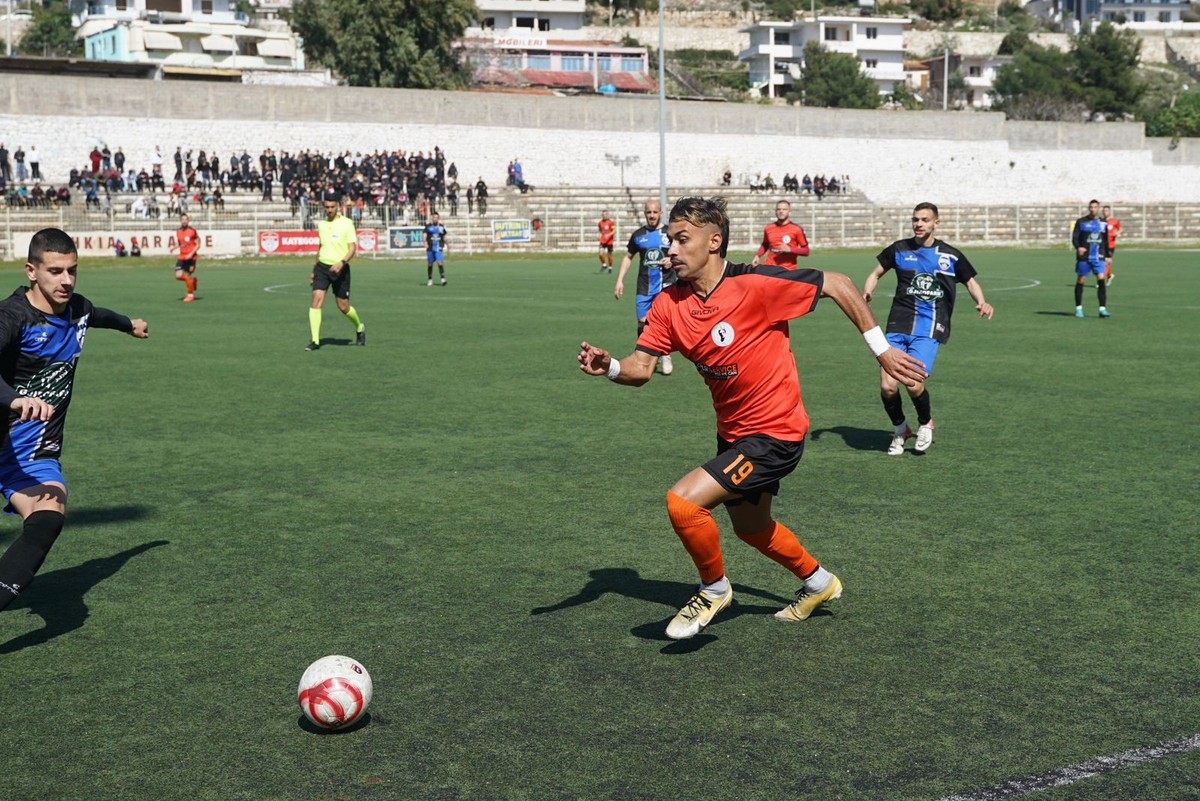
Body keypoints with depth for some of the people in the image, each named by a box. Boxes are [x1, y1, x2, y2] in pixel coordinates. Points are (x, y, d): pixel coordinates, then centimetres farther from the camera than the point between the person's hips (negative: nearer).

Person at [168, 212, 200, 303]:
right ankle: (192, 280, 26)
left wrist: (191, 254, -18)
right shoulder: (178, 232, 7)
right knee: (178, 276, -4)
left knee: (187, 276, -6)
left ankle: (191, 294, 14)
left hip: (190, 257, -5)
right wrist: (174, 247, -1)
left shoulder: (192, 231, -10)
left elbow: (198, 245, -6)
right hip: (181, 257, 5)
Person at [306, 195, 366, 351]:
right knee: (316, 299, -14)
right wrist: (315, 268, 22)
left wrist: (342, 262, -26)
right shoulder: (321, 224, 11)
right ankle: (315, 340, -13)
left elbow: (353, 248, -10)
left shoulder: (346, 223, -6)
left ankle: (359, 327, 34)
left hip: (340, 268, -3)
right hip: (322, 266, 4)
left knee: (343, 306, 3)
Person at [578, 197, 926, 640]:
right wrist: (609, 366, -32)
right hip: (733, 432, 8)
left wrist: (881, 348, -12)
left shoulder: (754, 284, -23)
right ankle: (818, 582, 54)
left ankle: (714, 589, 7)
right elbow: (641, 367, -10)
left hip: (775, 433, -8)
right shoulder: (669, 304, -5)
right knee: (750, 527, 27)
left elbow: (838, 285, -15)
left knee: (683, 501, -21)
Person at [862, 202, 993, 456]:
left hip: (929, 331, -2)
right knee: (888, 387, -11)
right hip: (898, 327, 2)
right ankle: (900, 430, 20)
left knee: (914, 385, -20)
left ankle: (925, 424, 14)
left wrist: (981, 303, -3)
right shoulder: (899, 249, 8)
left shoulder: (951, 256, 5)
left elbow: (971, 282, 17)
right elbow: (876, 273, 19)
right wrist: (866, 293, -2)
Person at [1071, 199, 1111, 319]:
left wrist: (1107, 255, 16)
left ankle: (1103, 309, -11)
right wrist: (1078, 247, -23)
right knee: (1080, 281, 4)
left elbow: (1106, 241, 18)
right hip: (1084, 257, -2)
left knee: (1101, 279, -11)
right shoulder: (1081, 222, 1)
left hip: (1098, 257, 2)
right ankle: (1078, 308, 18)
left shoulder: (1103, 223, 11)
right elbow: (1075, 237, -4)